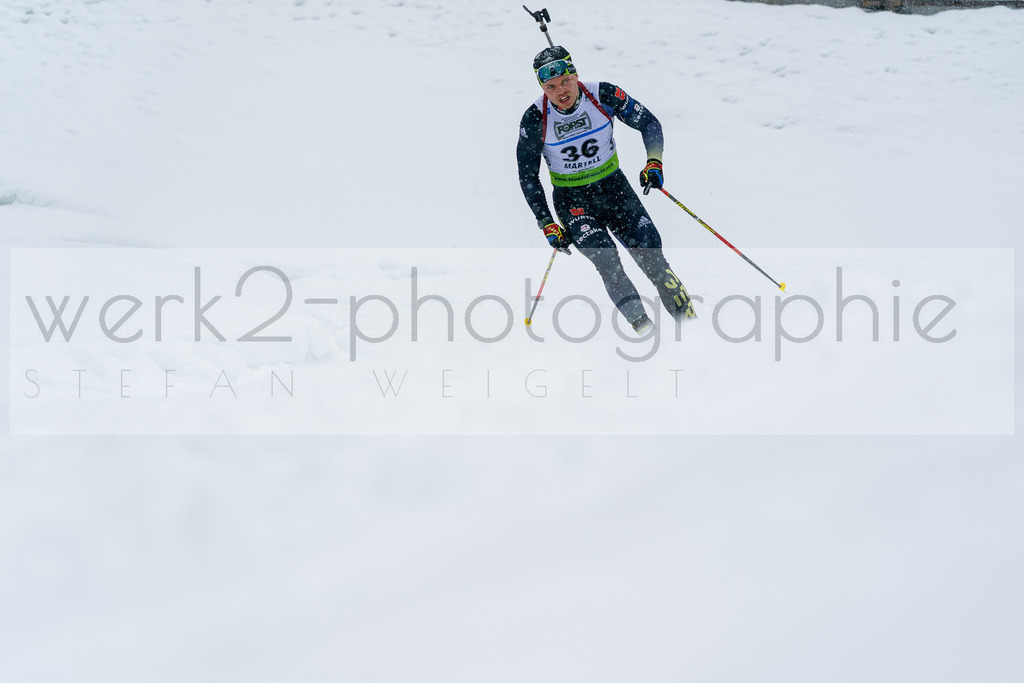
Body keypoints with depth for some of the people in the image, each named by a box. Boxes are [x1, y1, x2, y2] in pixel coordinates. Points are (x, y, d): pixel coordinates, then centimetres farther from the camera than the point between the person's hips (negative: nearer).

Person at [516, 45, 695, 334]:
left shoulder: (603, 95, -14)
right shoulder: (535, 120, -15)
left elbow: (648, 123, -1)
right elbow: (528, 177, -4)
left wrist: (654, 161, -18)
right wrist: (547, 224, -9)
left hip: (613, 186, 1)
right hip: (571, 199, -1)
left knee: (651, 257, -13)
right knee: (607, 261, -24)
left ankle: (688, 318, -1)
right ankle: (643, 327, -23)